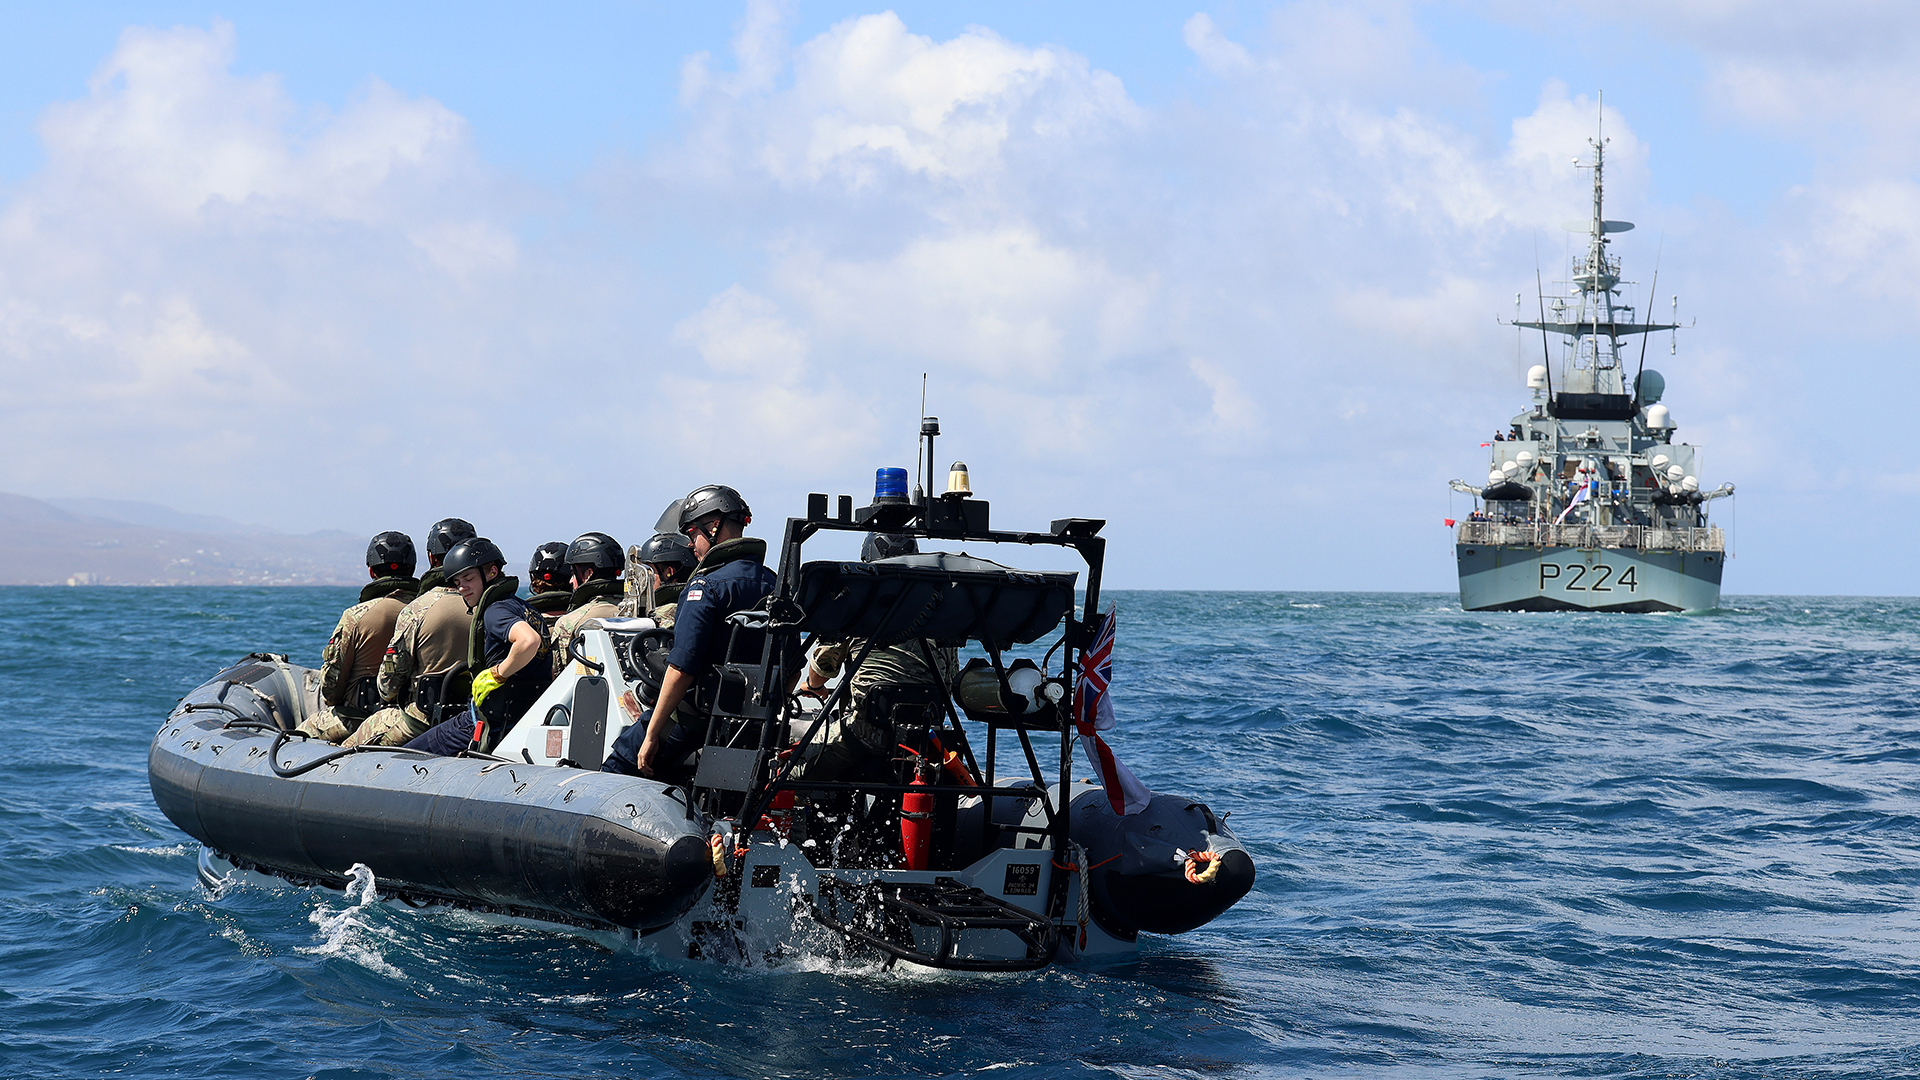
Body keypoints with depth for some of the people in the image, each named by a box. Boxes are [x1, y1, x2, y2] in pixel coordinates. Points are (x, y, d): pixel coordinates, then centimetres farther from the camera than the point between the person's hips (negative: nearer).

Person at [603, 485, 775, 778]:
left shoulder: (707, 586, -15)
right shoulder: (772, 583, 7)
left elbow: (682, 669, -21)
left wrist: (651, 734, -17)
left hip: (700, 720, -8)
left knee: (615, 766, -1)